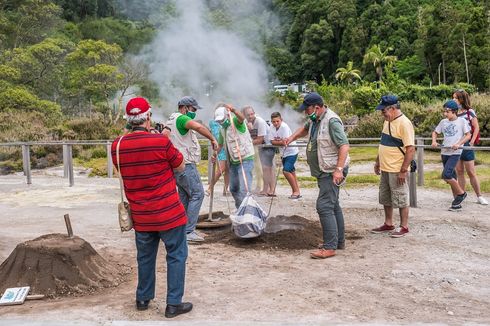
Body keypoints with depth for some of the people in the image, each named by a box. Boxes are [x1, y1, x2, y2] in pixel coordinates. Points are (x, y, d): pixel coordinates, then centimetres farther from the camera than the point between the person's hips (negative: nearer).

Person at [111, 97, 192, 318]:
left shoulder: (117, 146, -3)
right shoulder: (161, 141, -17)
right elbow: (180, 167, -2)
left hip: (140, 215, 5)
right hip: (168, 213, -5)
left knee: (145, 256, 20)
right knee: (176, 256, 8)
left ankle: (143, 299, 32)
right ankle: (173, 304, 11)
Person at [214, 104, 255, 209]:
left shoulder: (236, 121, -12)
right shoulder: (222, 129, 11)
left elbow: (242, 117, -37)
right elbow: (220, 144, 22)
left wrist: (233, 110, -57)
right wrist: (215, 154, 3)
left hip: (245, 160, -9)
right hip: (233, 162, 9)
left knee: (244, 189, -17)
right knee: (233, 189, 18)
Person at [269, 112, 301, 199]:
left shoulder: (284, 127, -20)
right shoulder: (272, 128, 0)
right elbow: (272, 141, -3)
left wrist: (277, 142, -11)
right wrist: (281, 142, -17)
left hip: (291, 152, -8)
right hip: (283, 153, 8)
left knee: (286, 171, -18)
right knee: (291, 172, 13)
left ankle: (296, 191, -7)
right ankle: (296, 192, 22)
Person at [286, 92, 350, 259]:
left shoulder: (332, 121, -20)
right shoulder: (314, 119, 10)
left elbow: (344, 146, -27)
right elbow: (305, 128, 33)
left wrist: (339, 169, -33)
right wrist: (293, 137, 16)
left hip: (332, 172, -10)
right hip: (323, 171, 10)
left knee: (324, 206, -15)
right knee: (333, 205, 17)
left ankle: (330, 247, -11)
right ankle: (339, 241, 28)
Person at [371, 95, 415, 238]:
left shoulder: (404, 123, -18)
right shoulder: (388, 121, 10)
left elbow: (411, 149, -21)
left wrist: (403, 171, -21)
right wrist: (378, 162, 19)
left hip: (397, 171, -9)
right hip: (385, 169, 9)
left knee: (401, 199, 4)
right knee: (385, 198, 17)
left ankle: (404, 227, 17)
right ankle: (388, 224, 29)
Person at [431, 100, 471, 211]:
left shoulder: (461, 121, -3)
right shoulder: (443, 122, 9)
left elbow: (468, 135, -4)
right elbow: (435, 132, 18)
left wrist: (458, 144, -17)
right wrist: (434, 141, -1)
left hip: (455, 152, -6)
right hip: (444, 152, 6)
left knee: (446, 175, -19)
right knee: (451, 177, 10)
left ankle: (461, 193, 3)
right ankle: (457, 201, 20)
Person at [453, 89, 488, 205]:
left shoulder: (470, 112, -3)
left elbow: (476, 128, -4)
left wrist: (472, 142, -10)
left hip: (466, 145, -4)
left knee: (471, 172, -2)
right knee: (459, 172, 7)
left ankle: (479, 196, 9)